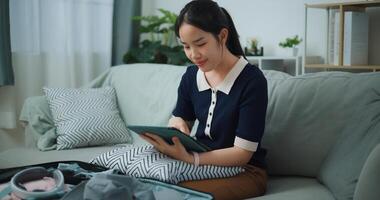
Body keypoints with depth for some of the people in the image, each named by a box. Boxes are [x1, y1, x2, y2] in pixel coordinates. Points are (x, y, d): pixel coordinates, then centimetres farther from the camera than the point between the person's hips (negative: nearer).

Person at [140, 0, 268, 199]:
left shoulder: (252, 80, -17)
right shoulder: (191, 76, 2)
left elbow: (242, 153, -18)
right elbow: (179, 117, 16)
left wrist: (188, 159, -31)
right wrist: (176, 125, -10)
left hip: (244, 171, -4)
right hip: (201, 162, 5)